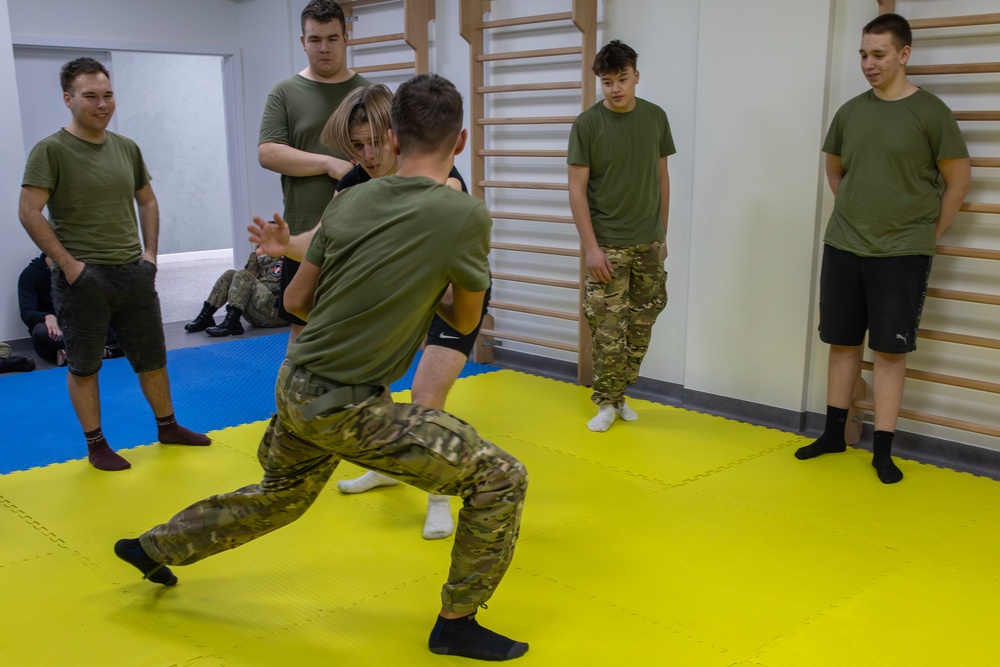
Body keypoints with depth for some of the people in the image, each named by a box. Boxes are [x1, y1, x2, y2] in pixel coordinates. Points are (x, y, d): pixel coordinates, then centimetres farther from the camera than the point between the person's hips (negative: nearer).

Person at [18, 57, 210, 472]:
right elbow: (29, 213, -14)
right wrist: (67, 263, -17)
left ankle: (167, 427, 30)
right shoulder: (51, 151, -9)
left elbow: (147, 201, 19)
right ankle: (96, 445, 20)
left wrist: (150, 252, 8)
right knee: (84, 367, 8)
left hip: (134, 275, 5)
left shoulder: (127, 148, 8)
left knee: (152, 358, 14)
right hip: (82, 280, -5)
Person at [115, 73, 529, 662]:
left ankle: (153, 548, 52)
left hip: (294, 385, 7)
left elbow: (297, 299, 9)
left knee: (279, 497, 34)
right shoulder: (467, 216, -14)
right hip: (346, 409, -7)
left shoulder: (350, 201, 1)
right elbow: (465, 321, 1)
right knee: (501, 480, 4)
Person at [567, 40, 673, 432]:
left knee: (640, 329, 10)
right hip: (608, 246, -4)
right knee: (608, 330, -3)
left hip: (648, 244, 4)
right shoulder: (587, 124, -7)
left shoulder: (655, 117, 4)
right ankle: (607, 403, 14)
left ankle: (618, 396, 25)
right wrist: (591, 247, -12)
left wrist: (662, 235, 11)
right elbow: (577, 189, -7)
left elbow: (662, 178, 12)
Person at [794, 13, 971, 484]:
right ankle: (834, 433, 22)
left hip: (901, 254, -4)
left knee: (890, 349, 0)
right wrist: (857, 214, 13)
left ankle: (882, 449, 9)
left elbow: (958, 181, 0)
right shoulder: (850, 112, 5)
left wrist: (927, 234, 2)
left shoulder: (930, 113, -6)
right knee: (843, 342, 10)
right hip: (843, 248, 4)